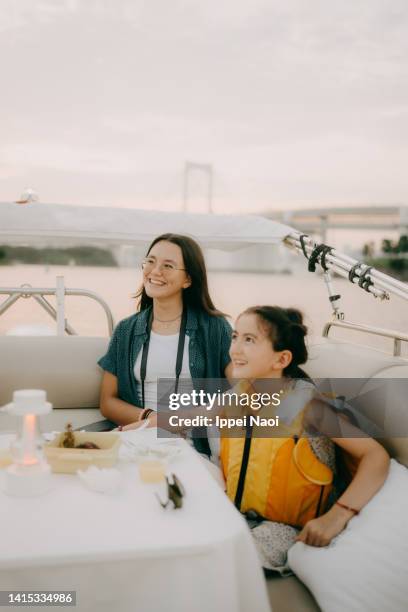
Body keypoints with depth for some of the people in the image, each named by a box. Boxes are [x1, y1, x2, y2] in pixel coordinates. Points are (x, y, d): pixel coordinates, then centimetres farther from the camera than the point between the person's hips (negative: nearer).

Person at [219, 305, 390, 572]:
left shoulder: (304, 403, -19)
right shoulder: (238, 393, 0)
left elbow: (376, 456, -23)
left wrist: (337, 516, -32)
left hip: (290, 528, -5)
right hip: (238, 515, 5)